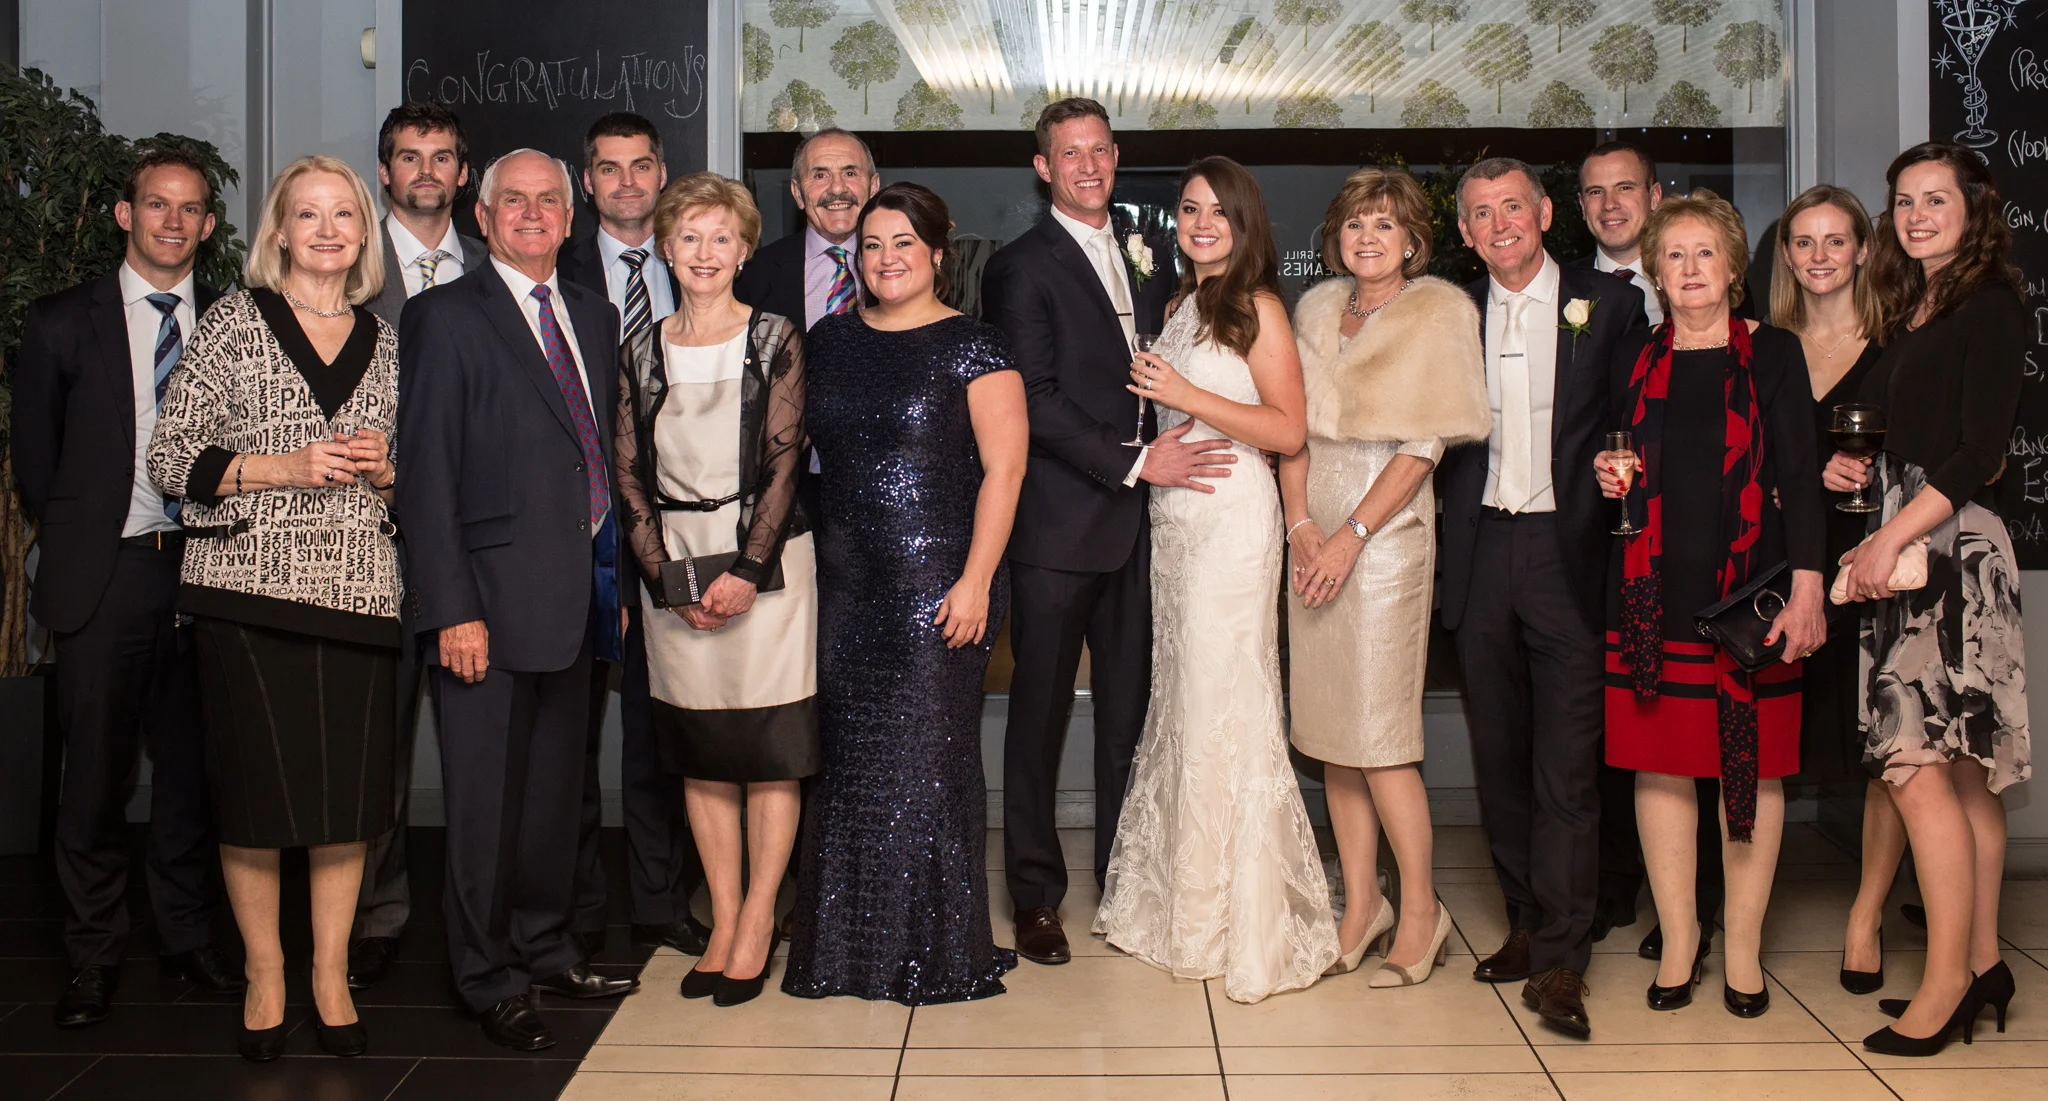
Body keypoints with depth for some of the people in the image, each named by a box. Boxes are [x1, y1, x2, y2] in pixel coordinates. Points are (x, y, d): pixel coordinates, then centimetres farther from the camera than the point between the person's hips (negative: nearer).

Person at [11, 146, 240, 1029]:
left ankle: (189, 939, 23)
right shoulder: (61, 323, 4)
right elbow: (34, 458, 8)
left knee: (194, 766, 8)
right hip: (103, 575, -1)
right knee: (96, 772, 3)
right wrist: (72, 548, 5)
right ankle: (94, 957, 16)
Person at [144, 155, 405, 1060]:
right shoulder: (234, 323, 3)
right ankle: (264, 973, 18)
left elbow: (411, 471, 21)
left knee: (349, 787, 3)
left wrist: (384, 468, -1)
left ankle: (331, 973, 18)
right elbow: (170, 458, -1)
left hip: (357, 589, 3)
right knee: (256, 783, 0)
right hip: (250, 585, -3)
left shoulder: (386, 343, 13)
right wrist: (281, 468, -12)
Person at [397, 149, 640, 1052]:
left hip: (576, 594, 6)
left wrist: (616, 576, 11)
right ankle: (491, 982, 16)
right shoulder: (445, 317, -5)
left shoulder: (595, 318, 14)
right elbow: (426, 475, -10)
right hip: (492, 598, -6)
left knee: (556, 789, 15)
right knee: (486, 800, 3)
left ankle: (547, 951, 29)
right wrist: (452, 609, -15)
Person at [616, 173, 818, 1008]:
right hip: (672, 565, 3)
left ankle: (757, 924, 9)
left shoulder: (774, 340, 0)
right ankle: (722, 923, 16)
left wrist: (748, 570, -15)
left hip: (764, 558, -3)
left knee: (770, 747, -1)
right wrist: (665, 576, -6)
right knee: (699, 752, 7)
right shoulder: (641, 352, 9)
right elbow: (630, 474, 5)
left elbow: (782, 460, -6)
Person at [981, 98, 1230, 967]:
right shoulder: (1022, 267, -4)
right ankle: (1035, 894, 15)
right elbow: (1037, 403, -11)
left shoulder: (1148, 254, 15)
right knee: (1040, 709, 4)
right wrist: (1135, 463, -16)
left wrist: (1168, 453, 2)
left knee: (1130, 706, 10)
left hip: (1136, 518, 5)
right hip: (1058, 522, -5)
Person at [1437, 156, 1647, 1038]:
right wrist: (1434, 528, 1)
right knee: (1499, 755, 10)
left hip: (1567, 554, -3)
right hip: (1480, 554, 4)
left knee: (1565, 760, -6)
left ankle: (1561, 961, -1)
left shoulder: (1610, 305, 2)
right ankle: (1527, 923, 23)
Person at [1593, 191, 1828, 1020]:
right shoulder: (1633, 360, 11)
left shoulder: (1773, 354, 4)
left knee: (1752, 765, 2)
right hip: (1654, 586, 2)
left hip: (1749, 585, -2)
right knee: (1660, 764, 3)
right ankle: (1678, 937, 15)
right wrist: (1608, 477, -3)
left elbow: (1799, 477, -1)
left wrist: (1806, 587, -10)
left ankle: (1743, 947, 13)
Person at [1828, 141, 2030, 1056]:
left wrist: (1894, 536, -18)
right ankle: (1982, 964, 16)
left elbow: (1979, 448, -14)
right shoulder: (1909, 313, 18)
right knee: (1963, 771, 10)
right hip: (1901, 549, 8)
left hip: (1951, 545, -8)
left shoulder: (1990, 306, -6)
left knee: (1918, 769, -12)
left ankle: (1946, 984, -6)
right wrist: (1852, 467, 7)